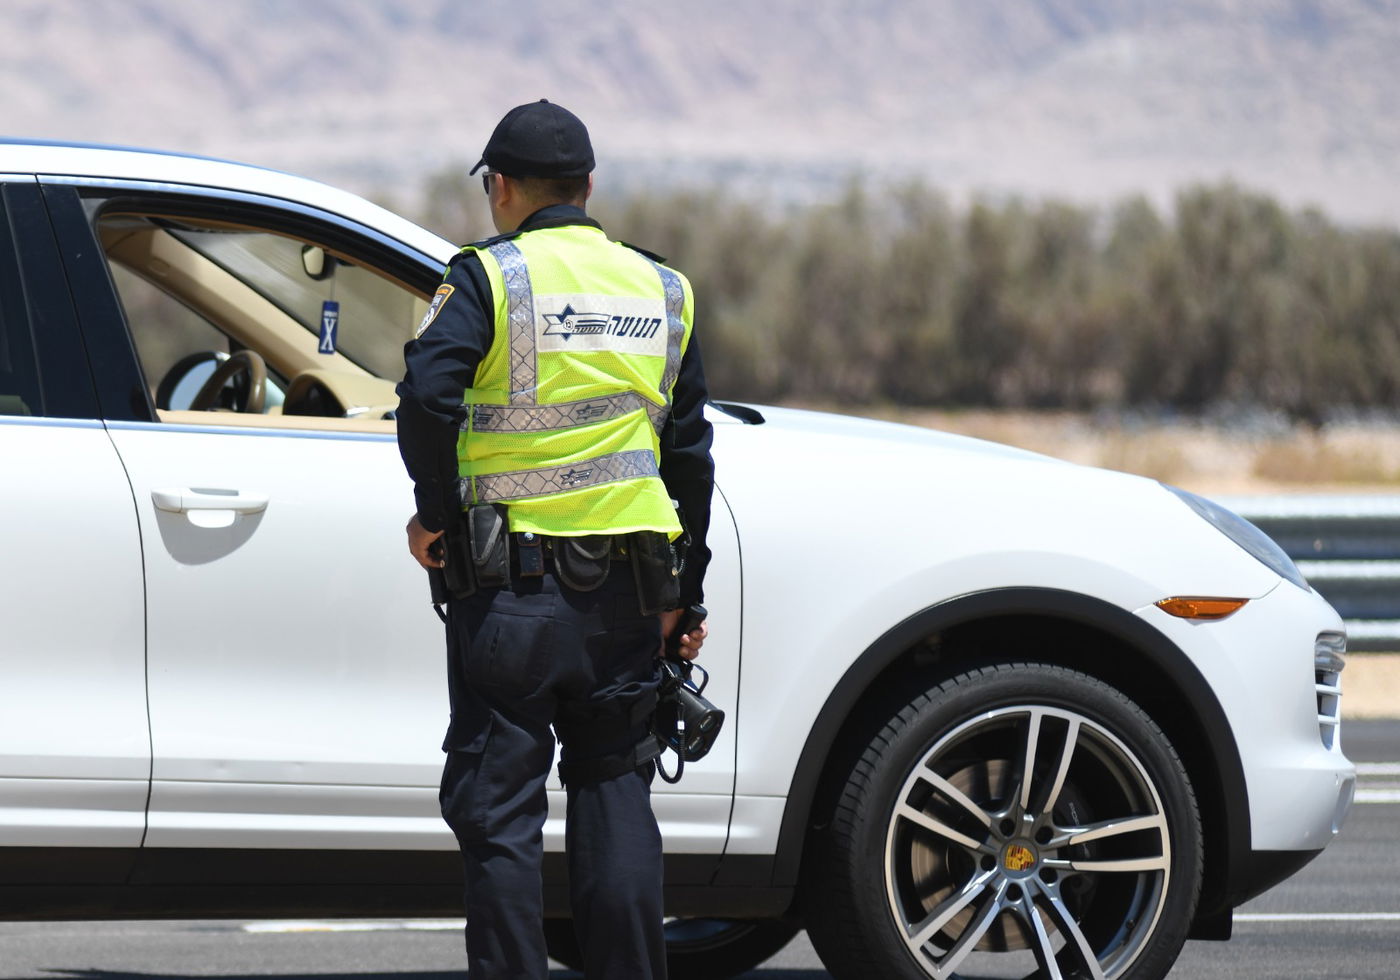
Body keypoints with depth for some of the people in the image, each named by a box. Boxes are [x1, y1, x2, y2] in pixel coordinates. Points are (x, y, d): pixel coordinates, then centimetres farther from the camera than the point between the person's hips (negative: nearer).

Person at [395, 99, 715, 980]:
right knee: (616, 791, 10)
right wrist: (685, 596, 19)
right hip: (626, 594, 4)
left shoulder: (490, 277, -4)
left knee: (501, 807, 1)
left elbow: (428, 393, -20)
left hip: (511, 586, -4)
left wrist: (434, 511, -6)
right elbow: (690, 452, 14)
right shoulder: (660, 291, 12)